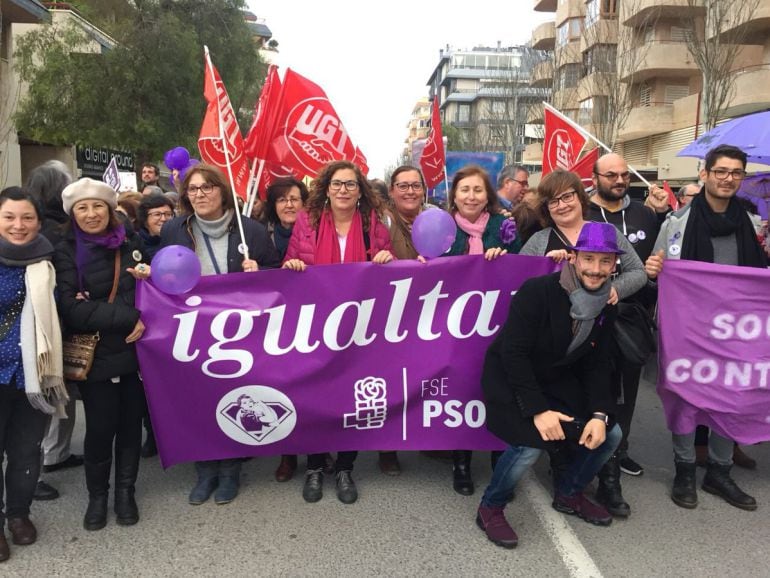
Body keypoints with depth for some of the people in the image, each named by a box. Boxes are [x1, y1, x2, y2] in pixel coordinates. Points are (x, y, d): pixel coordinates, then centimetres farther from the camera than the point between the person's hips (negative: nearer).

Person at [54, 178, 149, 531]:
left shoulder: (131, 243, 7)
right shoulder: (66, 253, -3)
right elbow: (72, 310, -14)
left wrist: (145, 320, -9)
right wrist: (130, 316, -22)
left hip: (135, 350, 3)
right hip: (96, 355, -3)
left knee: (131, 422, 10)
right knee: (100, 427, 3)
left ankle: (125, 491, 28)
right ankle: (97, 493, 26)